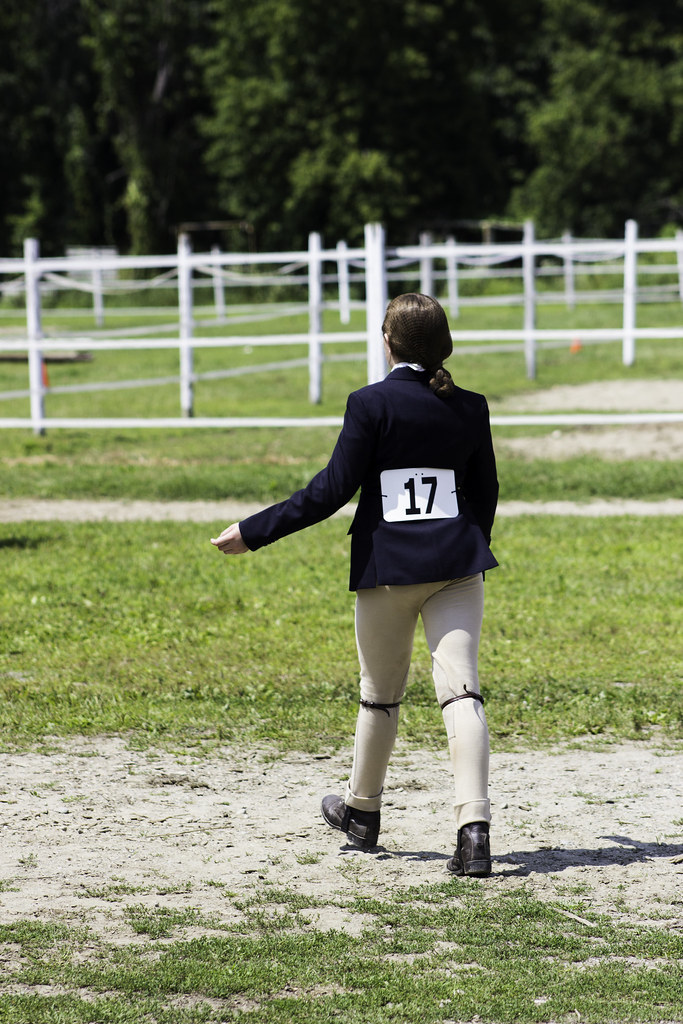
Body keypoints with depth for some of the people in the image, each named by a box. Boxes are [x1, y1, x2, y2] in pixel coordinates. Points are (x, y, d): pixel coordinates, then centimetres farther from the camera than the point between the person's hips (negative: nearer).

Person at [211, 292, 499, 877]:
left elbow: (334, 489, -11)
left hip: (386, 566, -2)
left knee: (380, 695, 15)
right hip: (456, 565, 2)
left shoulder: (371, 404, -8)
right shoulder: (470, 409, 4)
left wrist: (254, 533, -6)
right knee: (461, 692, -6)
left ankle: (362, 812, 34)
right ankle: (474, 827, -20)